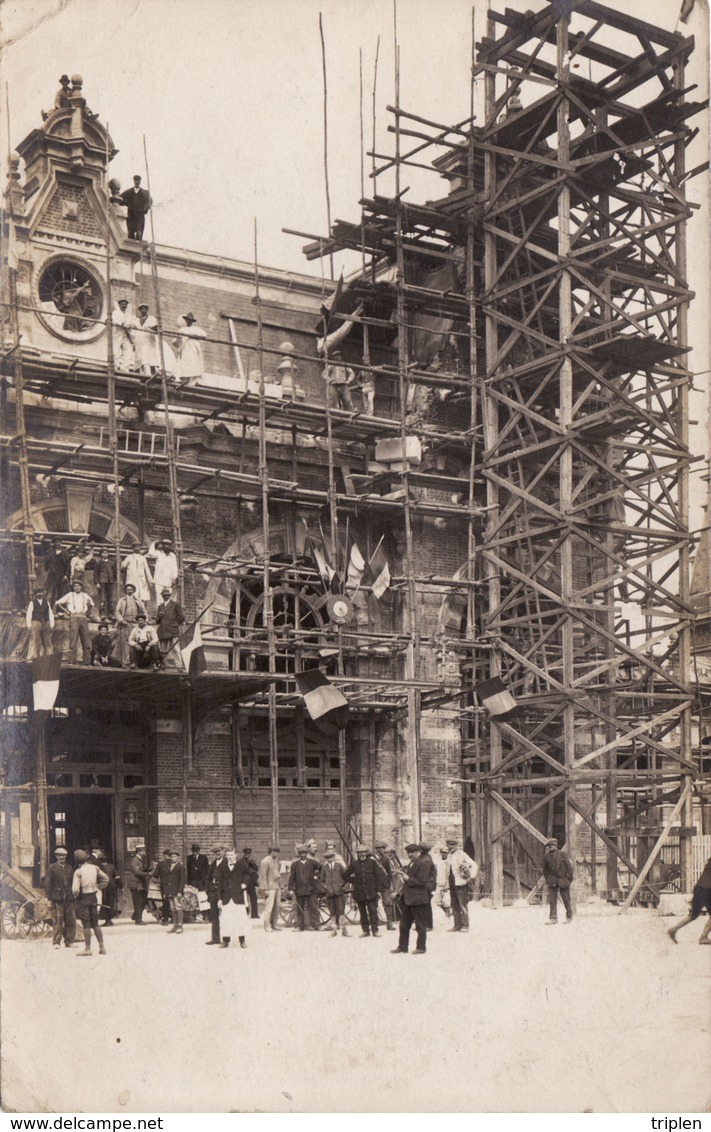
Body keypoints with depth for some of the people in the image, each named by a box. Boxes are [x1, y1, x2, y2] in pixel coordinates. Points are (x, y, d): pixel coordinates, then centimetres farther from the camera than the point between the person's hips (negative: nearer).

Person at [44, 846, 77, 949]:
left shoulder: (69, 867, 15)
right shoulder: (52, 868, 2)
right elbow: (47, 883, -2)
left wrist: (74, 896, 13)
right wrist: (49, 899, -7)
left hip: (69, 898, 4)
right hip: (57, 898, -4)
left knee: (71, 920, 3)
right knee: (57, 921, -5)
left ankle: (69, 941, 11)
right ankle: (56, 942, 2)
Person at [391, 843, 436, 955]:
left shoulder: (423, 863, -13)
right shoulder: (410, 863, 15)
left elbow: (422, 881, -19)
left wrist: (408, 879, -15)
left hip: (418, 898, -9)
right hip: (408, 898, 9)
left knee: (420, 925, 2)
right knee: (404, 924, 11)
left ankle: (421, 947, 10)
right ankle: (403, 947, 18)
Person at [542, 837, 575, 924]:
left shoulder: (563, 854, -4)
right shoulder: (546, 856, 4)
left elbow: (569, 867, -3)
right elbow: (545, 870, 14)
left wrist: (569, 879, -7)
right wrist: (547, 880, 7)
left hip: (563, 880, -2)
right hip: (552, 882, 2)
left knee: (566, 899, 6)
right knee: (552, 900, -3)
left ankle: (569, 916, 24)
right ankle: (553, 918, 0)